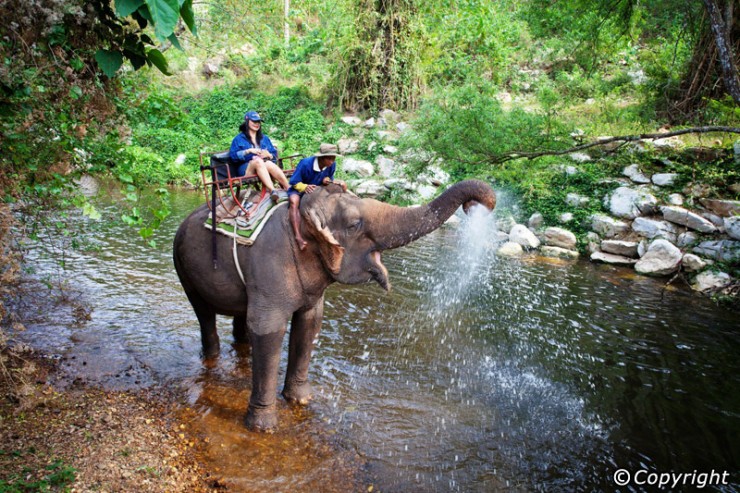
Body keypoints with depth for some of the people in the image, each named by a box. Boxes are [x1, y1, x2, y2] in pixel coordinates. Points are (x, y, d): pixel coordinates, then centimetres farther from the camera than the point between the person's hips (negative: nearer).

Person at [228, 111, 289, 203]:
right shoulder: (239, 139, 17)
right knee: (258, 161, -38)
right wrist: (248, 151, -10)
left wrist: (268, 155, -4)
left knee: (269, 164, -35)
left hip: (264, 166, 3)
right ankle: (272, 191, -58)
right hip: (246, 169, -2)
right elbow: (233, 155, 2)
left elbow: (275, 155, 19)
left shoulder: (264, 138, 29)